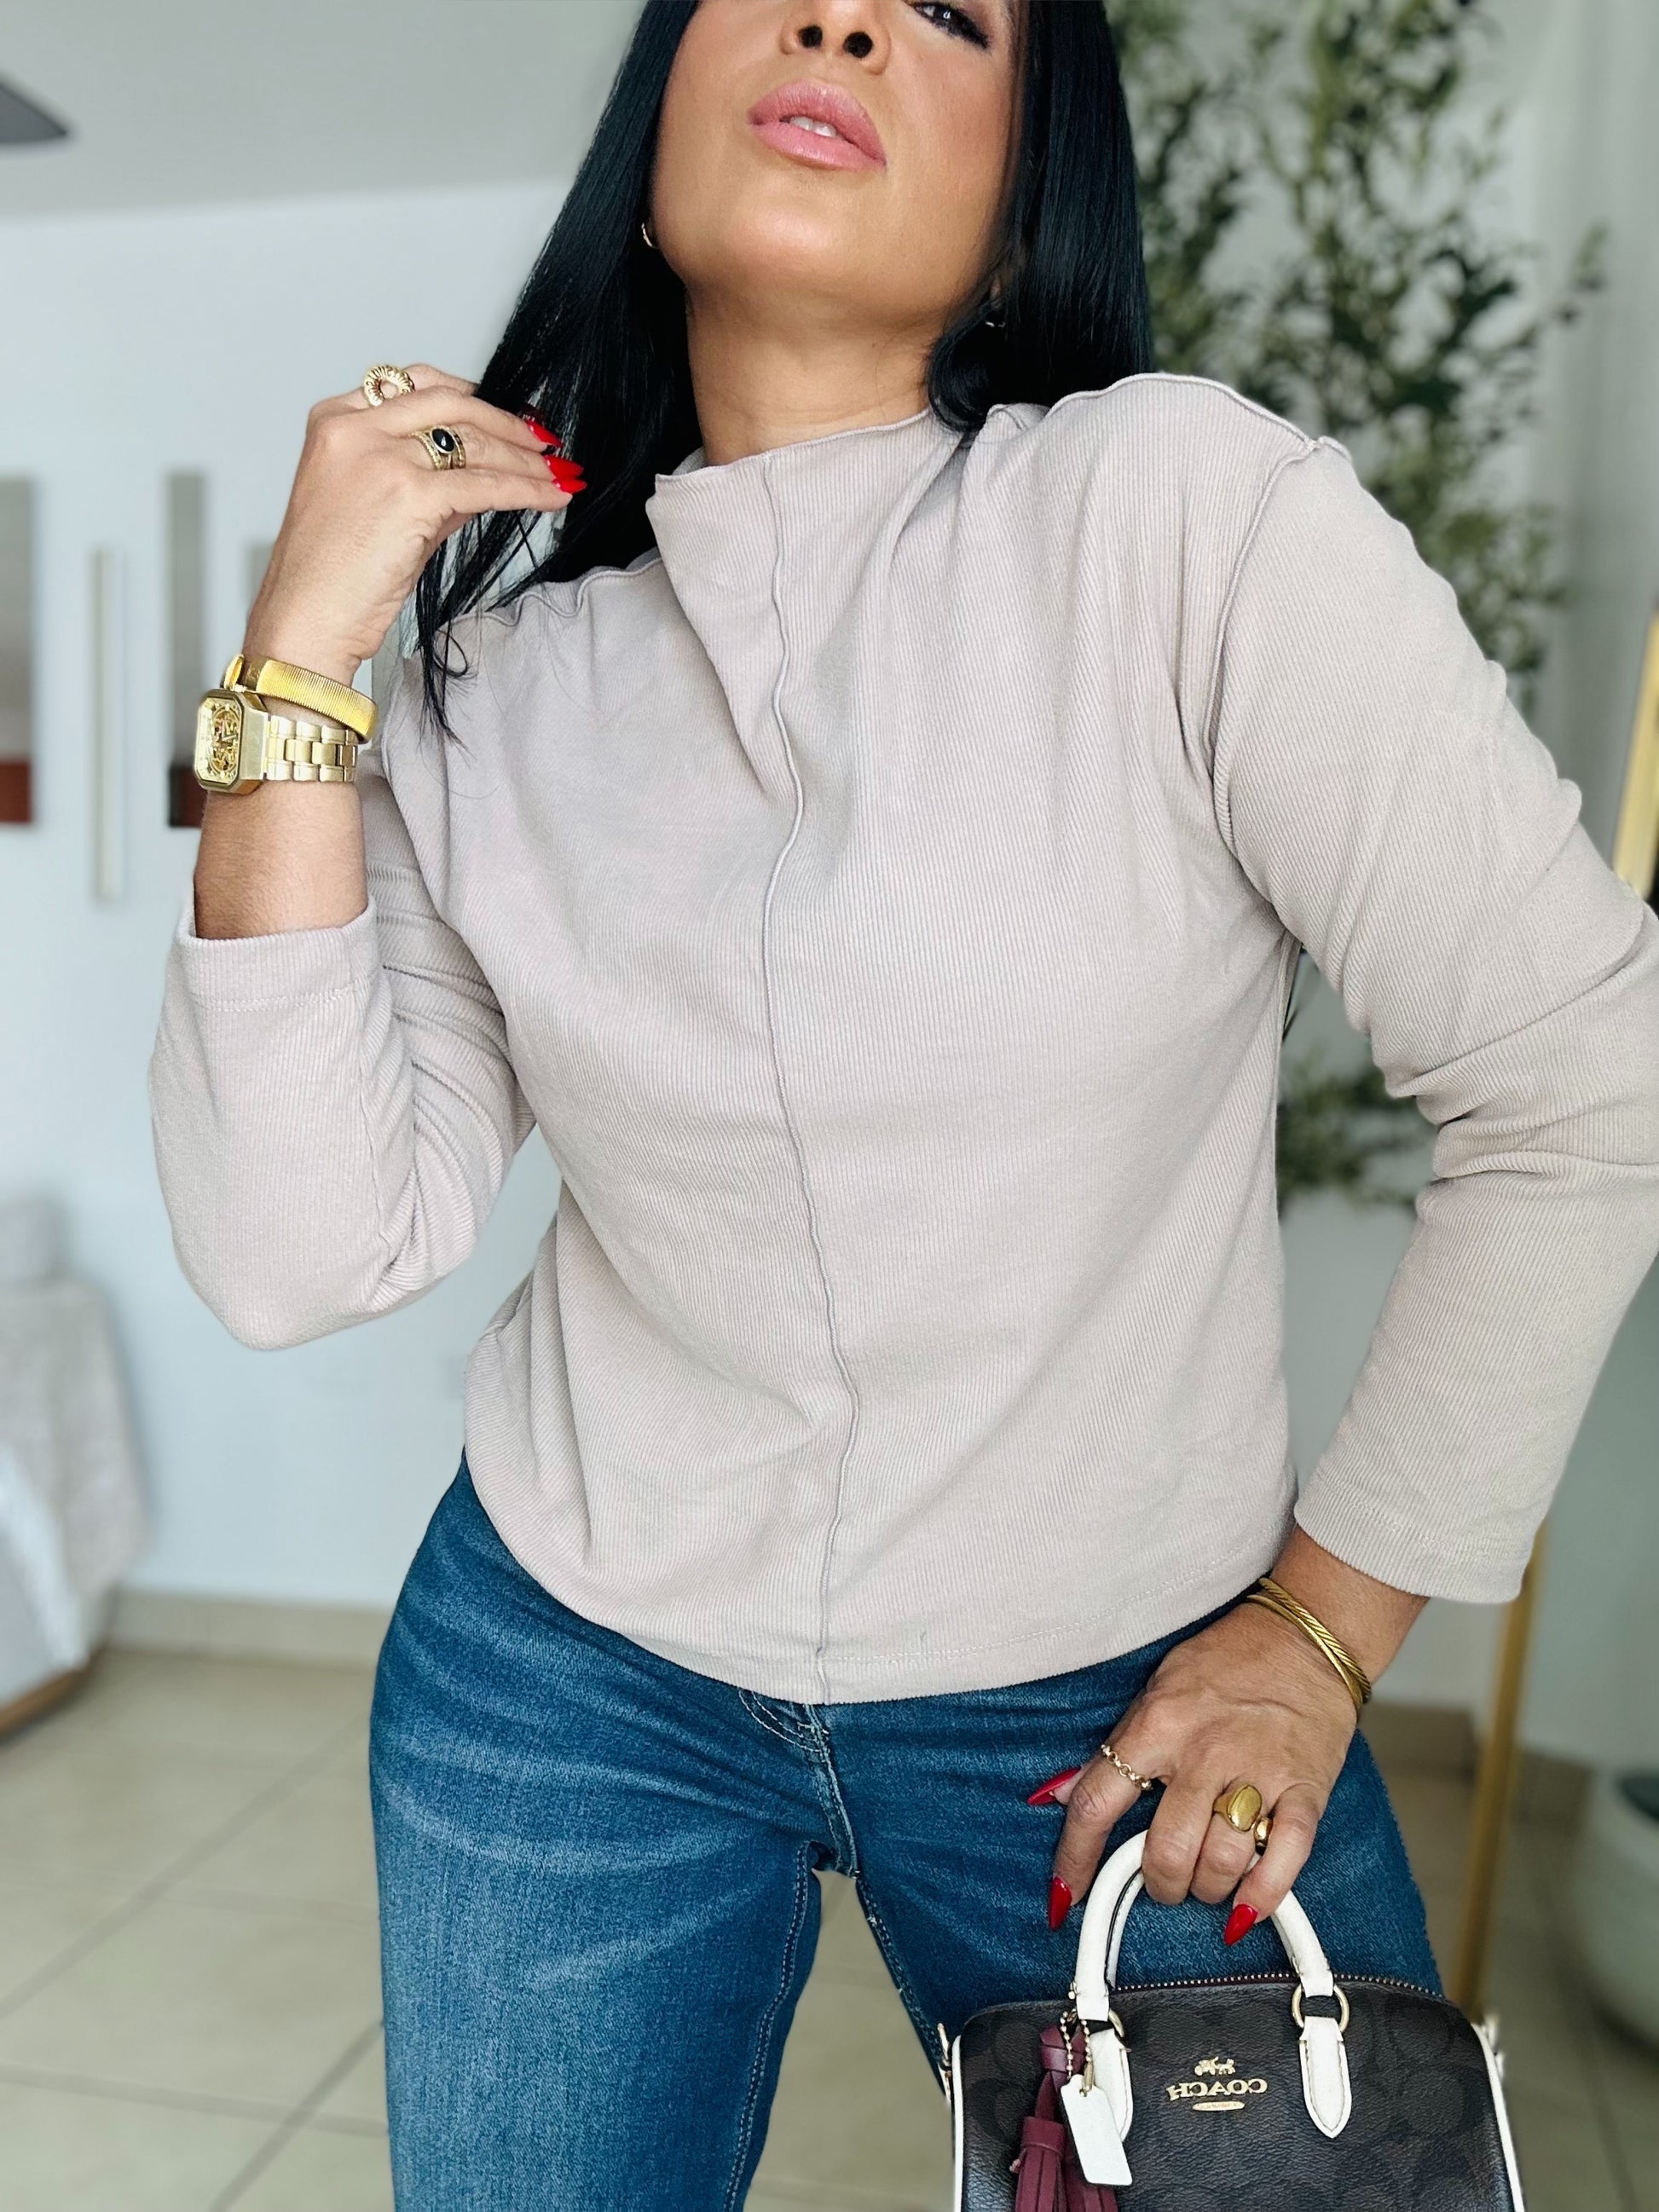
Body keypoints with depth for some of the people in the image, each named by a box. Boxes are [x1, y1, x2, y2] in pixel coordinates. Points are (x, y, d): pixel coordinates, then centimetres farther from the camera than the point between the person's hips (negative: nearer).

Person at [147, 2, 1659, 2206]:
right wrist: (300, 668, -16)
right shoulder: (501, 648, -5)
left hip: (1120, 1700, -2)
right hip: (569, 1672, 3)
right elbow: (303, 1257, -11)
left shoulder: (1195, 511, -16)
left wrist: (1328, 1619, -6)